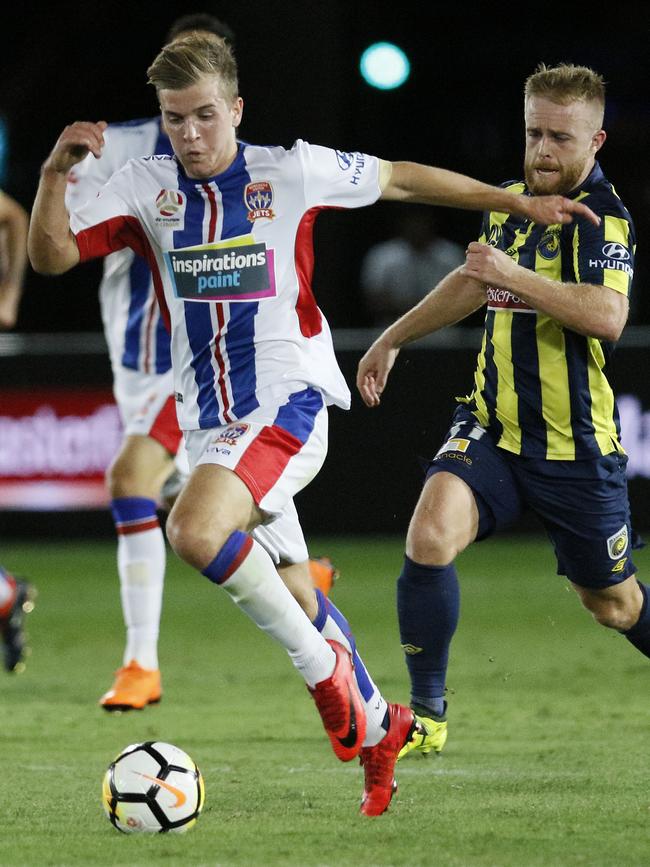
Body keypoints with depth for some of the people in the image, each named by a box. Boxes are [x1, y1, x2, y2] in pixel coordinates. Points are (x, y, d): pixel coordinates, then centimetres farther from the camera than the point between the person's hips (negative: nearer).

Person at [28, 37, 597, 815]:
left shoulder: (291, 172, -6)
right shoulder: (145, 186, 1)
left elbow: (399, 180, 8)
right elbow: (51, 257, -6)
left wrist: (520, 203, 11)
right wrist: (54, 175, -23)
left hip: (288, 404, -5)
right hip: (209, 421, 5)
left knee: (194, 532, -30)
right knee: (290, 593, 16)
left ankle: (322, 665, -13)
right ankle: (378, 726, 35)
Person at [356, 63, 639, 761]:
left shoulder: (600, 214, -14)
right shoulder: (511, 201, 9)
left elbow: (606, 316, -32)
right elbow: (474, 283, 30)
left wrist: (513, 275, -33)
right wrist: (392, 340, 35)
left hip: (576, 448, -5)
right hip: (492, 428, 5)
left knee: (614, 605, 9)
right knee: (430, 533, -22)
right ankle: (427, 711, -11)